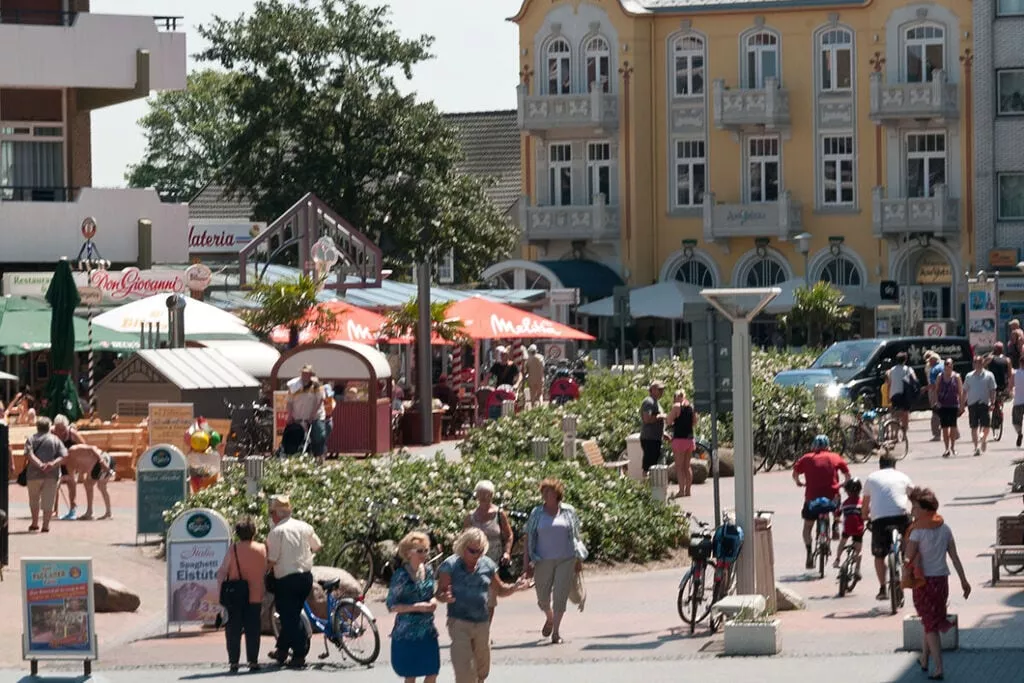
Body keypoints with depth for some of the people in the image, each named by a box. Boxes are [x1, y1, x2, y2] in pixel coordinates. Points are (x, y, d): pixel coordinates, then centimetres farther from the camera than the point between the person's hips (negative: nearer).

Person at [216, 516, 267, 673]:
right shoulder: (261, 549, -3)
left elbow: (222, 573, -7)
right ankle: (253, 661, 4)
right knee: (253, 630, 7)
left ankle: (233, 661, 3)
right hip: (255, 597, 1)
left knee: (233, 630, 5)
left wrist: (220, 592, -1)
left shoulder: (233, 549, -8)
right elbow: (265, 570, 5)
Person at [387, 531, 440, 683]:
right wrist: (417, 607, -22)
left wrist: (433, 601, -7)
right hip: (407, 634, -5)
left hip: (428, 631, 5)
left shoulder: (428, 571, 2)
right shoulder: (401, 576, -15)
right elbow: (392, 606, -14)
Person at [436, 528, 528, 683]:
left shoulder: (487, 565, 4)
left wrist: (514, 587, -6)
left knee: (482, 670, 17)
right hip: (459, 623, -5)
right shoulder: (450, 565, -10)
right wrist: (445, 597, -33)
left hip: (482, 623, 5)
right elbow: (440, 593, -10)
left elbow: (500, 590, 14)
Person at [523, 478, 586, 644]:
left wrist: (579, 560, 5)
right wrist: (528, 564, -3)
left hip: (566, 560, -1)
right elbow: (528, 539, 3)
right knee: (543, 598, 8)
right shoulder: (537, 513, 3)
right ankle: (549, 618, 39)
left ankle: (556, 632, 4)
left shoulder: (568, 512, 3)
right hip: (543, 560, 1)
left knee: (560, 596, -5)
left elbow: (576, 536, 8)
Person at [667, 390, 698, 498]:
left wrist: (672, 408, 3)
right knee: (687, 466, 14)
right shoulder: (692, 407, 8)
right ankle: (688, 489, 14)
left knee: (679, 466, -3)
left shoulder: (677, 406, -10)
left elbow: (669, 421, -9)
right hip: (690, 439, 6)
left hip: (680, 438, -6)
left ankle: (681, 490, -8)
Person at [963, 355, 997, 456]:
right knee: (974, 427, -1)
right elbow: (965, 391, 12)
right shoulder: (969, 376, 8)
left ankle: (984, 439, 26)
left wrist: (992, 403, -5)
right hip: (972, 404, 1)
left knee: (986, 425, -5)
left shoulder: (988, 375, 3)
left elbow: (992, 390, 4)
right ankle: (976, 447, 4)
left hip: (984, 404, -1)